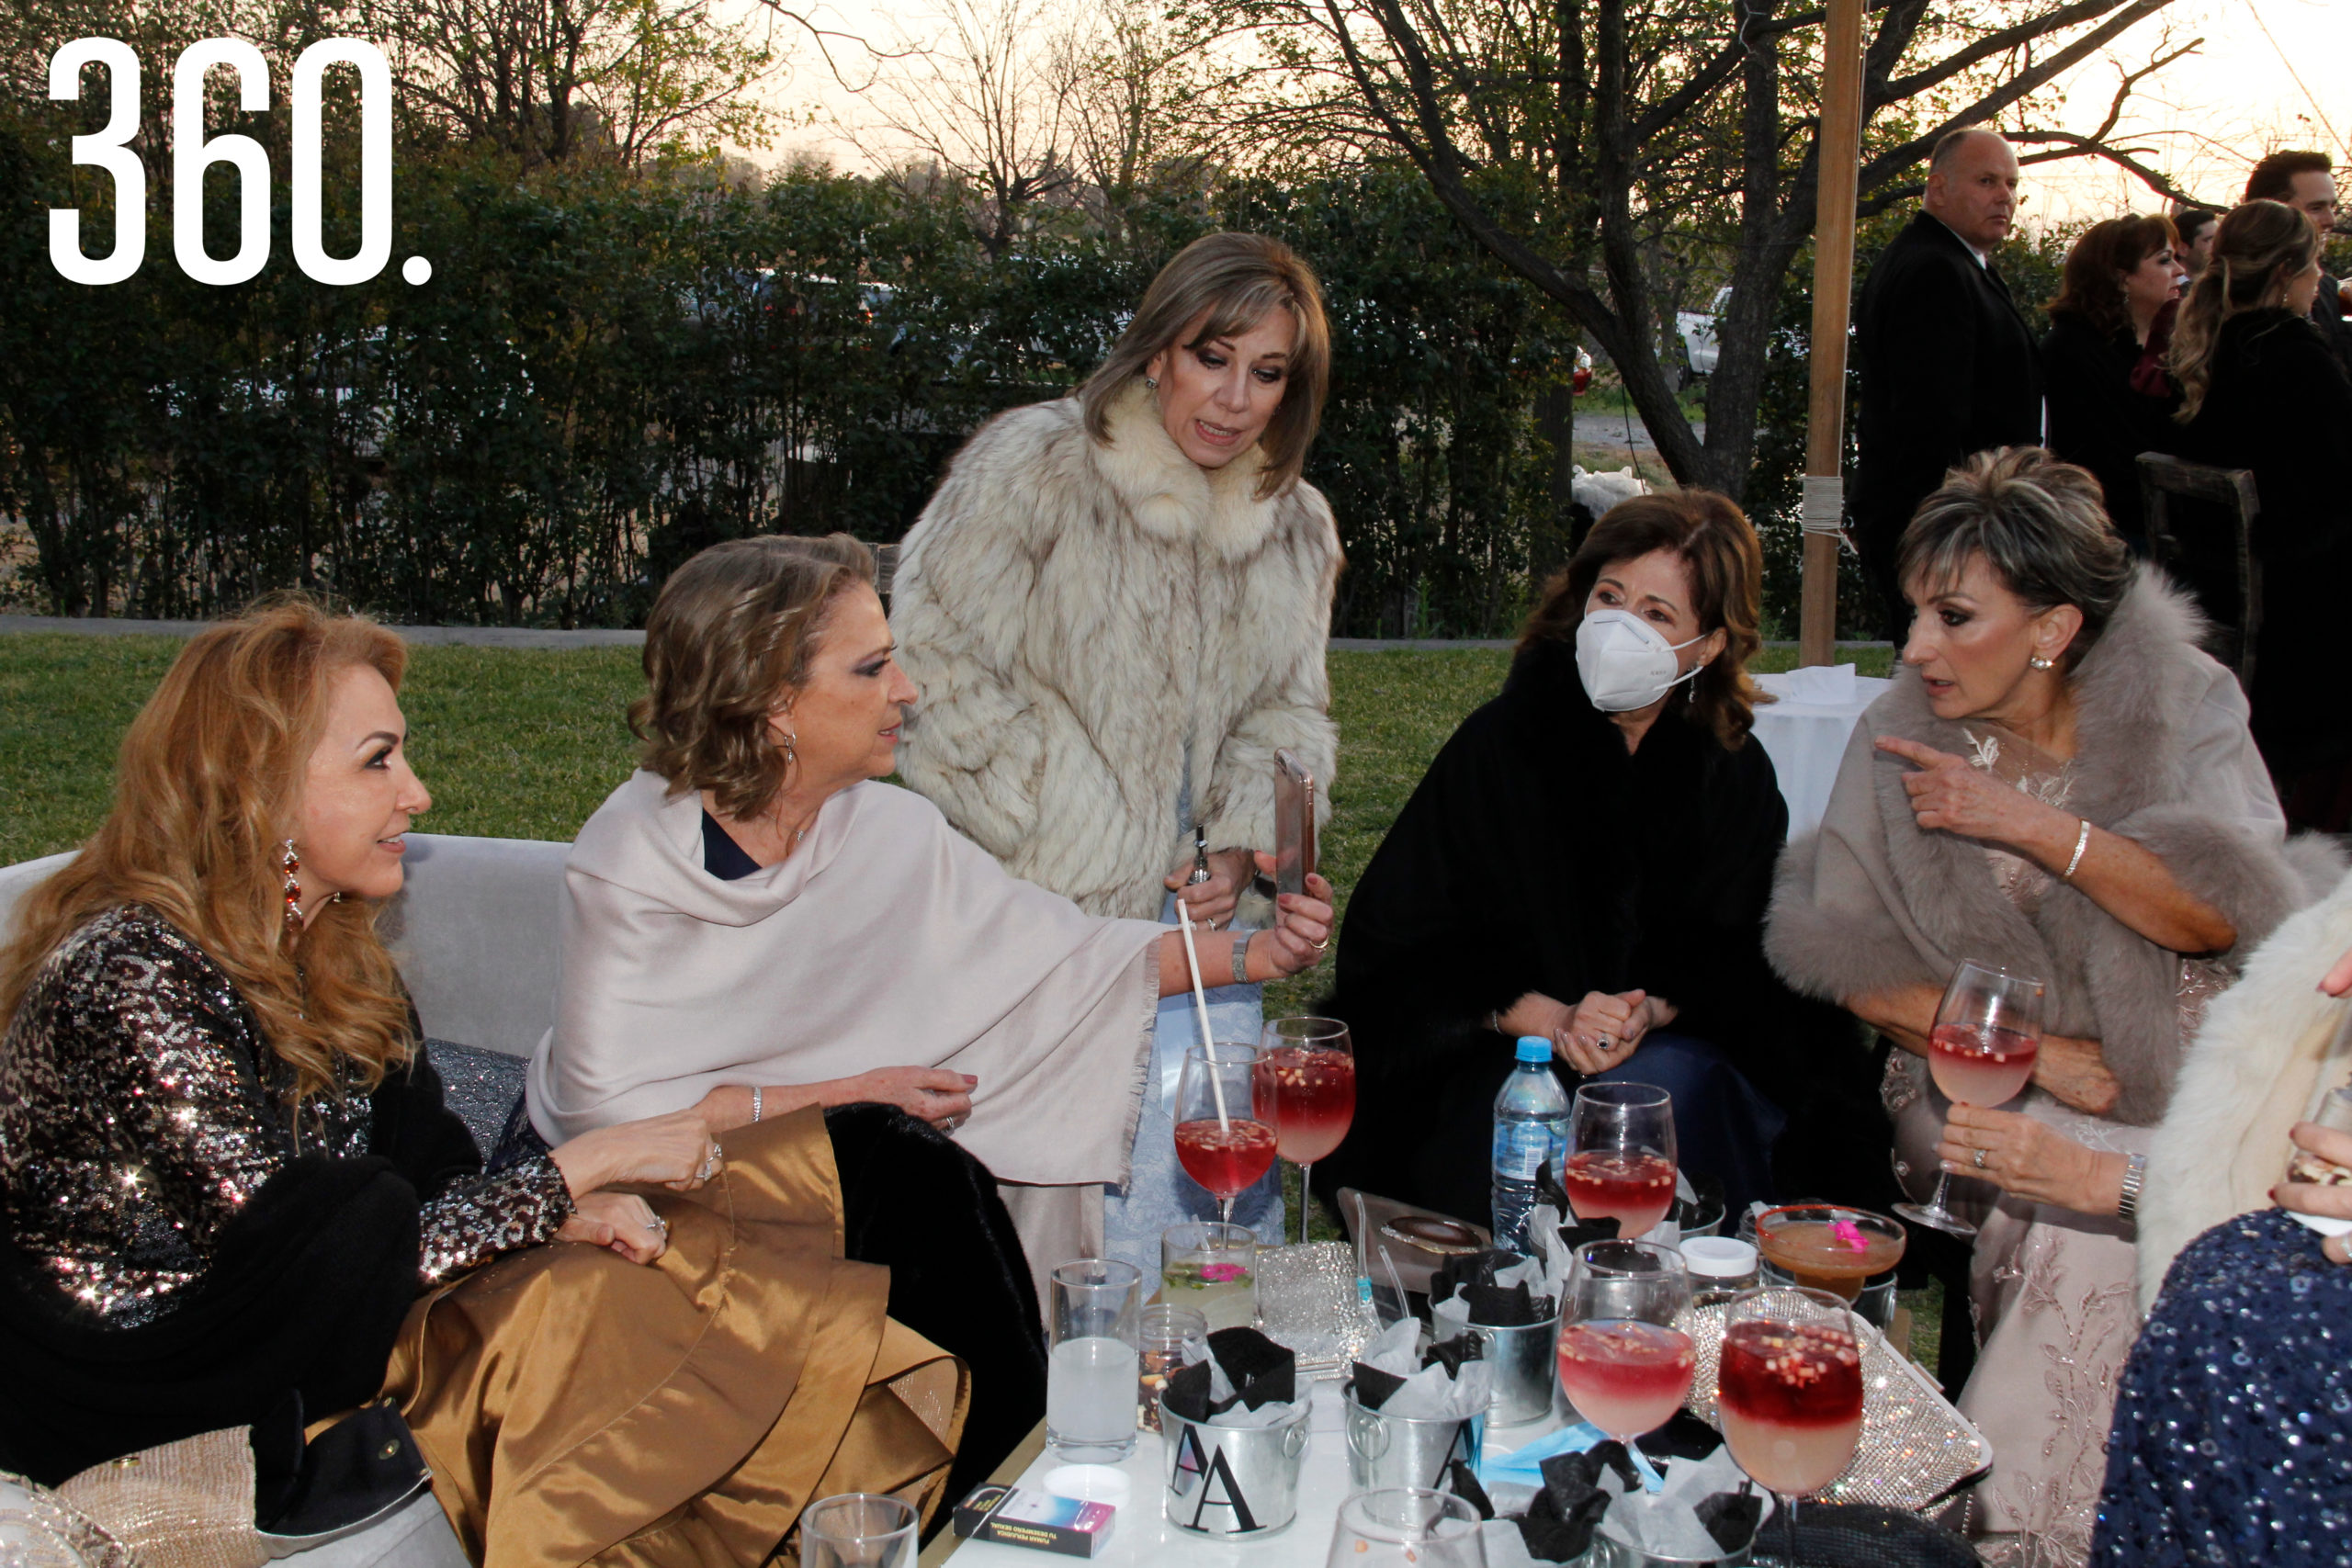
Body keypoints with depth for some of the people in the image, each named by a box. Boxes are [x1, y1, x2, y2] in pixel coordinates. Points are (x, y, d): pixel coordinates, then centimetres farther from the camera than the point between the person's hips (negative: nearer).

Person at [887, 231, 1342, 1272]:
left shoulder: (1295, 526, 10)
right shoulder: (1033, 466, -9)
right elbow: (935, 660, -10)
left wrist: (1241, 846, 0)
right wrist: (1057, 832, -11)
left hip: (1193, 913, 6)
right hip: (1040, 913, -5)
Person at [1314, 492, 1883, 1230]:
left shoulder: (1735, 773, 1)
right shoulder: (1500, 740, -5)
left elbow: (1729, 949, 4)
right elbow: (1396, 937, -7)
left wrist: (1649, 1011, -20)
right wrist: (1548, 1018, -22)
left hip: (1675, 1044, 1)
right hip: (1501, 1051, -1)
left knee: (1653, 1084, -32)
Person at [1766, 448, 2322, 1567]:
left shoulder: (2180, 704, -2)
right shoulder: (1903, 739, -1)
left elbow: (2218, 917, -12)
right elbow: (1852, 967, -5)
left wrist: (2035, 825, -21)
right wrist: (2028, 1052, -14)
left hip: (2173, 1101, 0)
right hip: (1987, 1100, 1)